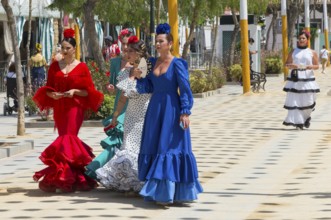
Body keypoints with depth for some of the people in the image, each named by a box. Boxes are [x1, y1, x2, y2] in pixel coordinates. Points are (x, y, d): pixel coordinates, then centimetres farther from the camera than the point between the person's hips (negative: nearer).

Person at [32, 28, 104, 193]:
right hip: (59, 108, 4)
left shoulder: (81, 67, -1)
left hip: (75, 108, -4)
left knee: (67, 138, -12)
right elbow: (48, 88, 12)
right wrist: (52, 94, -10)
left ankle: (62, 178, -11)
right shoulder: (55, 66, 9)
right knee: (67, 139, 6)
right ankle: (74, 177, 13)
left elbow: (89, 91, 0)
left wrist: (75, 91, -16)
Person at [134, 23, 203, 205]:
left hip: (171, 109, -7)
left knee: (170, 148, -6)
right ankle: (158, 191, 13)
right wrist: (139, 77, -7)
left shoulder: (177, 64, -9)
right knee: (153, 148, 7)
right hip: (155, 109, 7)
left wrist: (185, 112, -17)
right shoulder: (152, 62, 9)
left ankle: (170, 192, -4)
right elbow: (146, 88, 11)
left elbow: (185, 89, -11)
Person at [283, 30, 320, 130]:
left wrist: (310, 67, -14)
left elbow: (317, 66, 8)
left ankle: (306, 117, 29)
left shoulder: (312, 53, 7)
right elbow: (287, 64, 12)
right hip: (295, 79, 0)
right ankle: (298, 122, -7)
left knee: (307, 100, 0)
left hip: (307, 79, 0)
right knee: (295, 100, -9)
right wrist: (291, 66, -11)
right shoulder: (293, 52, 9)